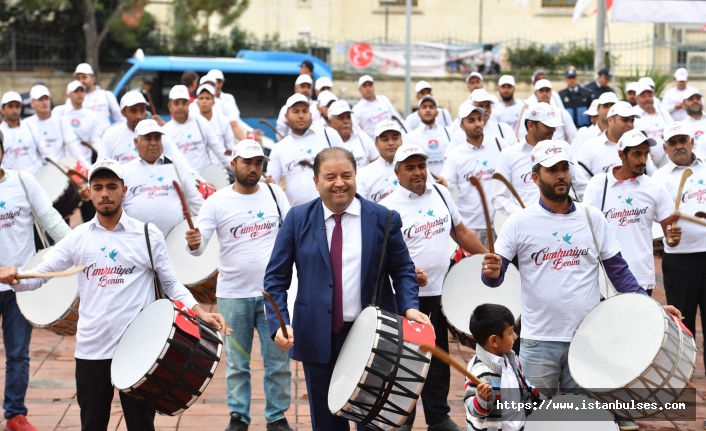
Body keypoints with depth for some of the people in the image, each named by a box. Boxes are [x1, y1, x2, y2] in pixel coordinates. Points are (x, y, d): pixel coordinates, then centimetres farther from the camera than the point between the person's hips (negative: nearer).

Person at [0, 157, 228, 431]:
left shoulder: (148, 235, 2)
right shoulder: (77, 238, 6)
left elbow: (171, 284, 6)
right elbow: (37, 275, 3)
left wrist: (200, 313, -9)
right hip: (91, 349, 2)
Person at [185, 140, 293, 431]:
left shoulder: (275, 194, 3)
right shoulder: (217, 202, -4)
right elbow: (200, 245, -11)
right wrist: (194, 243, -33)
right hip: (233, 295, -1)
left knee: (278, 361, 5)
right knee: (237, 363, 8)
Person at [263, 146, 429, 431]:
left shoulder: (383, 218, 2)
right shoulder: (298, 219, 2)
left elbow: (403, 270, 6)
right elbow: (276, 277, 1)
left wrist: (410, 307, -13)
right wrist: (279, 323, -14)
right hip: (319, 338, 1)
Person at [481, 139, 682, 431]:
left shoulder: (592, 217, 5)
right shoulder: (519, 223, -2)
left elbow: (617, 269, 8)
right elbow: (494, 276, -4)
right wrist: (492, 271, -28)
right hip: (539, 342, -1)